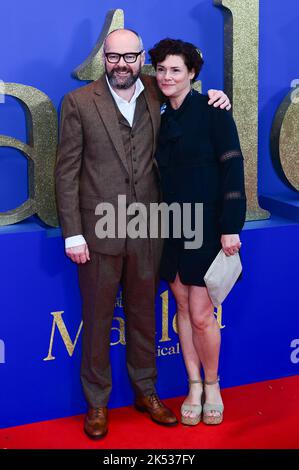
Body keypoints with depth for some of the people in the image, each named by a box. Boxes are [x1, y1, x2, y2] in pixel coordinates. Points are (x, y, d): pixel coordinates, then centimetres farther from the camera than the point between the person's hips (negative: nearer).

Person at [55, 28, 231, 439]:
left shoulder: (157, 94, 4)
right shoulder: (79, 102, -5)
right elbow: (66, 171, -5)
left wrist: (213, 100, 0)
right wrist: (72, 234, -9)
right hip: (98, 231, -3)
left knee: (143, 315, 16)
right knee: (98, 320, 10)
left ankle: (146, 392, 35)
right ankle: (97, 403, 27)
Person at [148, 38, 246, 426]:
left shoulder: (211, 110, -7)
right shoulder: (164, 119, 11)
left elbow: (232, 167, -11)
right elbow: (165, 174, 14)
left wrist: (231, 227, -16)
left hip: (206, 226, -6)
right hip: (172, 226, 6)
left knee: (201, 314, -4)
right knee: (182, 306, 10)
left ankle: (212, 386, 20)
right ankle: (194, 386, 24)